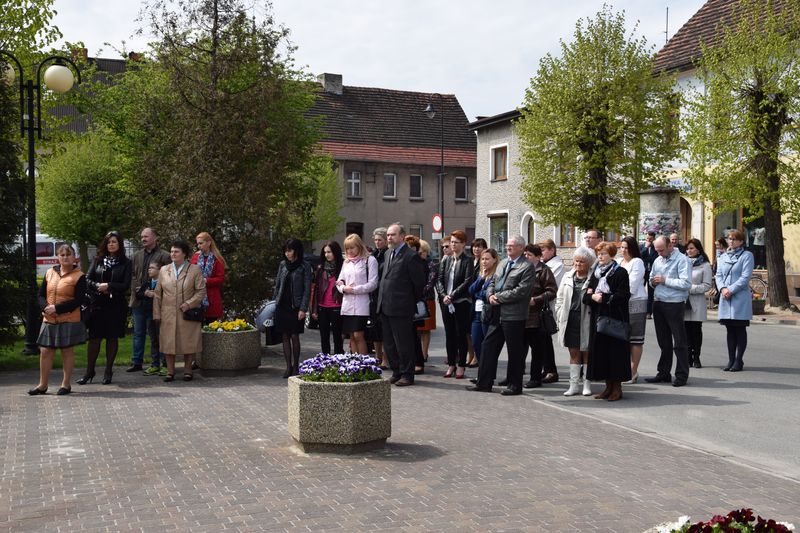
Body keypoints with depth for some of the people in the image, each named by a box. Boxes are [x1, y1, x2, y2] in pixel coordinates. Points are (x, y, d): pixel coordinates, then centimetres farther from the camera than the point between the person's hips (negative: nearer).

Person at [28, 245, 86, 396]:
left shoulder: (79, 276, -6)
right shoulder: (49, 273, 10)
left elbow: (79, 300, -13)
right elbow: (41, 295, 10)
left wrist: (57, 308, -18)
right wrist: (46, 307, -11)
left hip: (69, 321, -4)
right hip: (49, 320, 4)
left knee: (67, 351, 5)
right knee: (45, 351, 6)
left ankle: (66, 384, 16)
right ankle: (42, 385, 18)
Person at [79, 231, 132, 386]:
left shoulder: (125, 263, 2)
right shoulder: (98, 260, 9)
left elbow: (126, 285, -5)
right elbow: (88, 279, 3)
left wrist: (108, 286, -14)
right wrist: (99, 286, -14)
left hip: (116, 306, -1)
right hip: (97, 304, 1)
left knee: (112, 338, 5)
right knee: (94, 337, 1)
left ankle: (108, 371, 15)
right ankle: (89, 371, 9)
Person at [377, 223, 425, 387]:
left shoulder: (411, 256, -11)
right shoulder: (389, 254, 16)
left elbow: (419, 283, -9)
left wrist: (411, 302, 0)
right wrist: (382, 302, 17)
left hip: (401, 308, -8)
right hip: (385, 308, 9)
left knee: (403, 343, -1)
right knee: (389, 343, 13)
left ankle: (407, 375, 9)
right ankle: (396, 372, 24)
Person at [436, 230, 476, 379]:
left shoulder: (467, 261, -4)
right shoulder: (446, 260, 10)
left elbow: (467, 282, -13)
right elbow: (440, 280, 7)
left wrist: (452, 296, -16)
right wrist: (444, 295, -9)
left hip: (461, 303, -4)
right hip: (446, 303, 5)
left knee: (461, 334, 1)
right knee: (449, 334, 9)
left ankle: (461, 366, 9)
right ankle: (451, 365, 17)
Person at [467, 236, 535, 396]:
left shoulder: (527, 267, -9)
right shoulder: (503, 263, 16)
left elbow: (521, 291, -18)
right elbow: (492, 282, 20)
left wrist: (499, 297, -15)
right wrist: (490, 295, -2)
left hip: (513, 315, -8)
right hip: (497, 314, 8)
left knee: (515, 351, 2)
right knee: (488, 346, 9)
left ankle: (515, 386, 14)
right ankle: (484, 383, 17)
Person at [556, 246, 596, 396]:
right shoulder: (567, 277, 11)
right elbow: (560, 298, 13)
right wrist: (560, 316, 7)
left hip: (586, 320, -4)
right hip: (570, 320, 4)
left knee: (586, 353, 7)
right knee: (574, 354, 10)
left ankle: (586, 384, 16)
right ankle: (574, 385, 15)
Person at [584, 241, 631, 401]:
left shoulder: (620, 272, -4)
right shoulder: (595, 273, 14)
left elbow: (624, 295, -12)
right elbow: (586, 296, 13)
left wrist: (604, 297, -16)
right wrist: (592, 296, -9)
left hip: (615, 317, -6)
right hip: (598, 317, 6)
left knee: (615, 351, -4)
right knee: (601, 350, 5)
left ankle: (617, 387, 4)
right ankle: (608, 386, 14)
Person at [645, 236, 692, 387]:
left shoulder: (681, 260, -8)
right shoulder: (658, 260, 15)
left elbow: (686, 283, -18)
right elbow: (652, 279, 24)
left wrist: (665, 280, -16)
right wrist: (653, 282, 1)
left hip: (674, 305, -7)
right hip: (658, 303, 7)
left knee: (679, 343, -2)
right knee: (663, 342, 13)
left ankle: (681, 376, 4)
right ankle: (663, 373, 21)